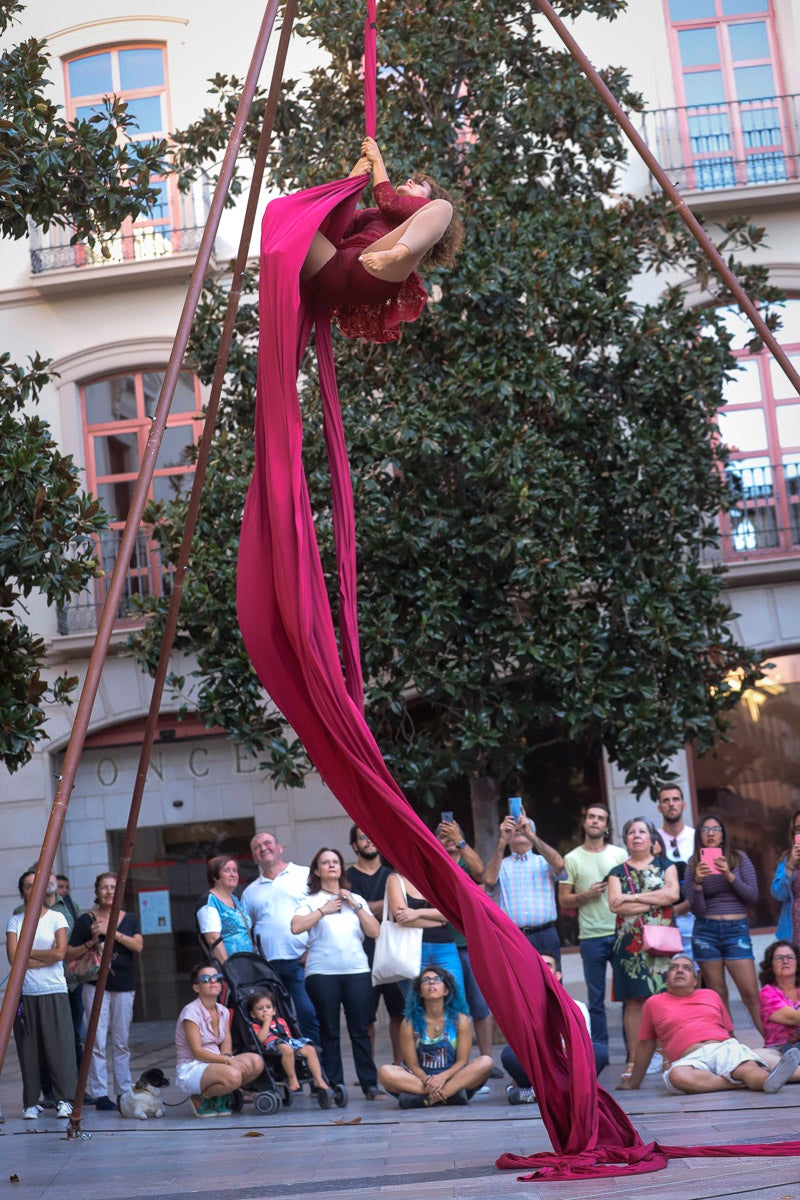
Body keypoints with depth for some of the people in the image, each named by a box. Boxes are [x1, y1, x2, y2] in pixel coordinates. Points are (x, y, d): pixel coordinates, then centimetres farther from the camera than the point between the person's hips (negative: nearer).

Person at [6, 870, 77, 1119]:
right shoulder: (15, 921, 8)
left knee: (59, 1047, -6)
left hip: (54, 992, -1)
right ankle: (31, 1103, 7)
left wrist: (26, 952, -5)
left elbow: (60, 953, -7)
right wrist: (45, 956, -7)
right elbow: (13, 957, -3)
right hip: (24, 993, 1)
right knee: (29, 1049, 1)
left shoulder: (57, 918, 5)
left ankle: (64, 1100, -3)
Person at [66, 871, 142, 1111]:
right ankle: (100, 1094, -4)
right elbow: (69, 954, 3)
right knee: (97, 1042, -6)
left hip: (123, 986, 2)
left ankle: (125, 1091, 12)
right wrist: (92, 942, -11)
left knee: (121, 1042, 6)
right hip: (96, 985, -2)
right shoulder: (86, 920, 3)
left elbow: (138, 946, -7)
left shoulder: (130, 918, 10)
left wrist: (112, 932, -15)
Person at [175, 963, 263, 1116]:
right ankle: (202, 1098, -6)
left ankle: (222, 1096, 3)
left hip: (215, 1063, 7)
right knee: (233, 1076, -35)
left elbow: (226, 1047, 6)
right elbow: (197, 1052, -18)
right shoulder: (191, 1012, -12)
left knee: (256, 1062, -18)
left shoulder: (223, 1012, 10)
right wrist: (227, 1060, -26)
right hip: (190, 1070, -7)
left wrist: (227, 1057, -18)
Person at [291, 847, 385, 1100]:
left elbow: (374, 931, 8)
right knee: (329, 1032, -1)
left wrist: (356, 906, 1)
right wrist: (324, 910, -5)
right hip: (322, 972, -2)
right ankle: (334, 1086, 4)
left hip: (357, 970, 2)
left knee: (360, 1030, -2)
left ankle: (370, 1084, 0)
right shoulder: (310, 902, 10)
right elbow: (296, 926, -9)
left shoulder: (356, 899, 18)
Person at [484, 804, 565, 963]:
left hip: (545, 937, 1)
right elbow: (489, 879, -10)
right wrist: (501, 841, -14)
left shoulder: (543, 862, 14)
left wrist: (530, 834, -16)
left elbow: (559, 864, -10)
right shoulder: (501, 865, 13)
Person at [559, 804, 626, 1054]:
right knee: (596, 998, 2)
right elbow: (563, 900, 6)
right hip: (591, 937, -1)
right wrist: (586, 895, -10)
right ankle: (599, 1050, 9)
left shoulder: (619, 854, 10)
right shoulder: (572, 859, 7)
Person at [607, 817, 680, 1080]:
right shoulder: (617, 872, 13)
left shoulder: (665, 866, 13)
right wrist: (654, 901, -8)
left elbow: (673, 893, -6)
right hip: (630, 943, 0)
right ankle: (634, 1059, -1)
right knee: (633, 1001, -3)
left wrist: (634, 897, -7)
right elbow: (614, 904, -4)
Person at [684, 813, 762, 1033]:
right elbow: (697, 909, 0)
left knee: (751, 994, -9)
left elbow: (753, 896, -2)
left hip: (737, 930, -1)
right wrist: (697, 883, -17)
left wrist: (729, 875, -14)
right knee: (718, 996, 3)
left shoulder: (739, 858, 4)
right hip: (706, 931, 1)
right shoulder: (693, 864, 4)